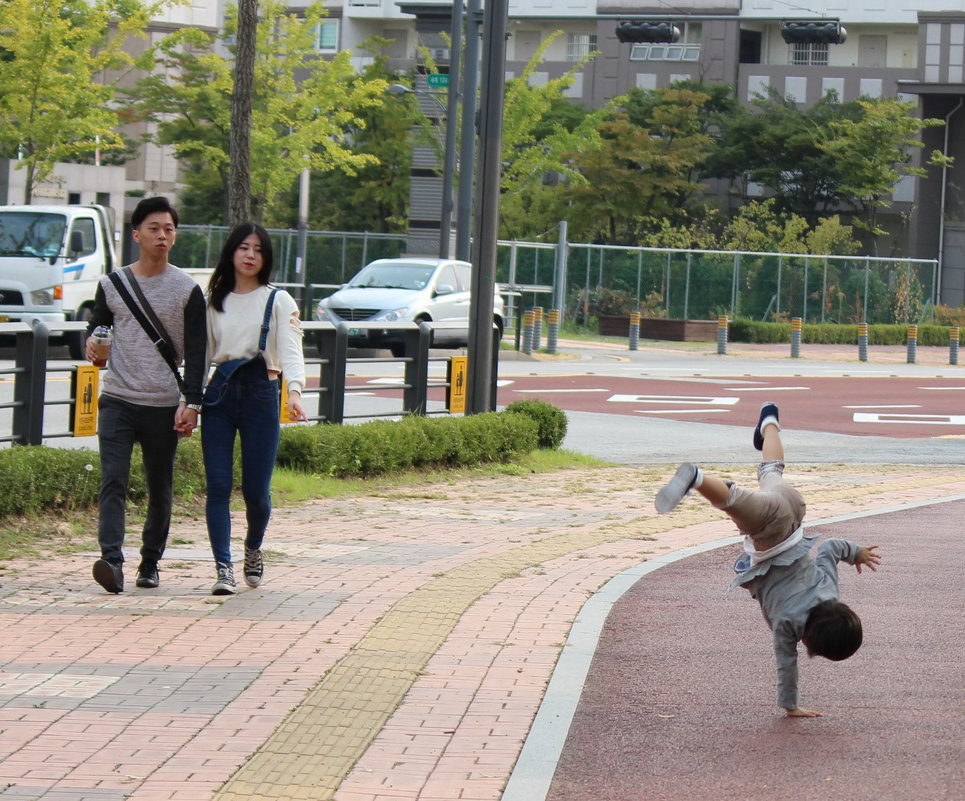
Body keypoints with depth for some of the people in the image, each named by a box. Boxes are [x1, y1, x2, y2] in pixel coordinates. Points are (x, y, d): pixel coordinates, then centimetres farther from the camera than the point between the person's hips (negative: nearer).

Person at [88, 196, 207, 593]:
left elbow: (196, 352, 1)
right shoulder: (112, 284, 7)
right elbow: (97, 327, 15)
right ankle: (112, 561, -23)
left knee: (160, 490, 6)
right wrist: (92, 345, -10)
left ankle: (150, 563, 17)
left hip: (164, 405, 0)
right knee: (113, 482, -14)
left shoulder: (187, 290, 3)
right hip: (118, 400, 0)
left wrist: (191, 402, -8)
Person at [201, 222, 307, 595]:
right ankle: (223, 569, -7)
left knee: (256, 489, 0)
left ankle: (253, 550, 29)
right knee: (218, 486, -7)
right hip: (219, 394, 2)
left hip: (261, 394, -2)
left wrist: (295, 390, -27)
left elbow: (290, 349, -10)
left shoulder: (278, 301, 3)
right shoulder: (214, 302, 13)